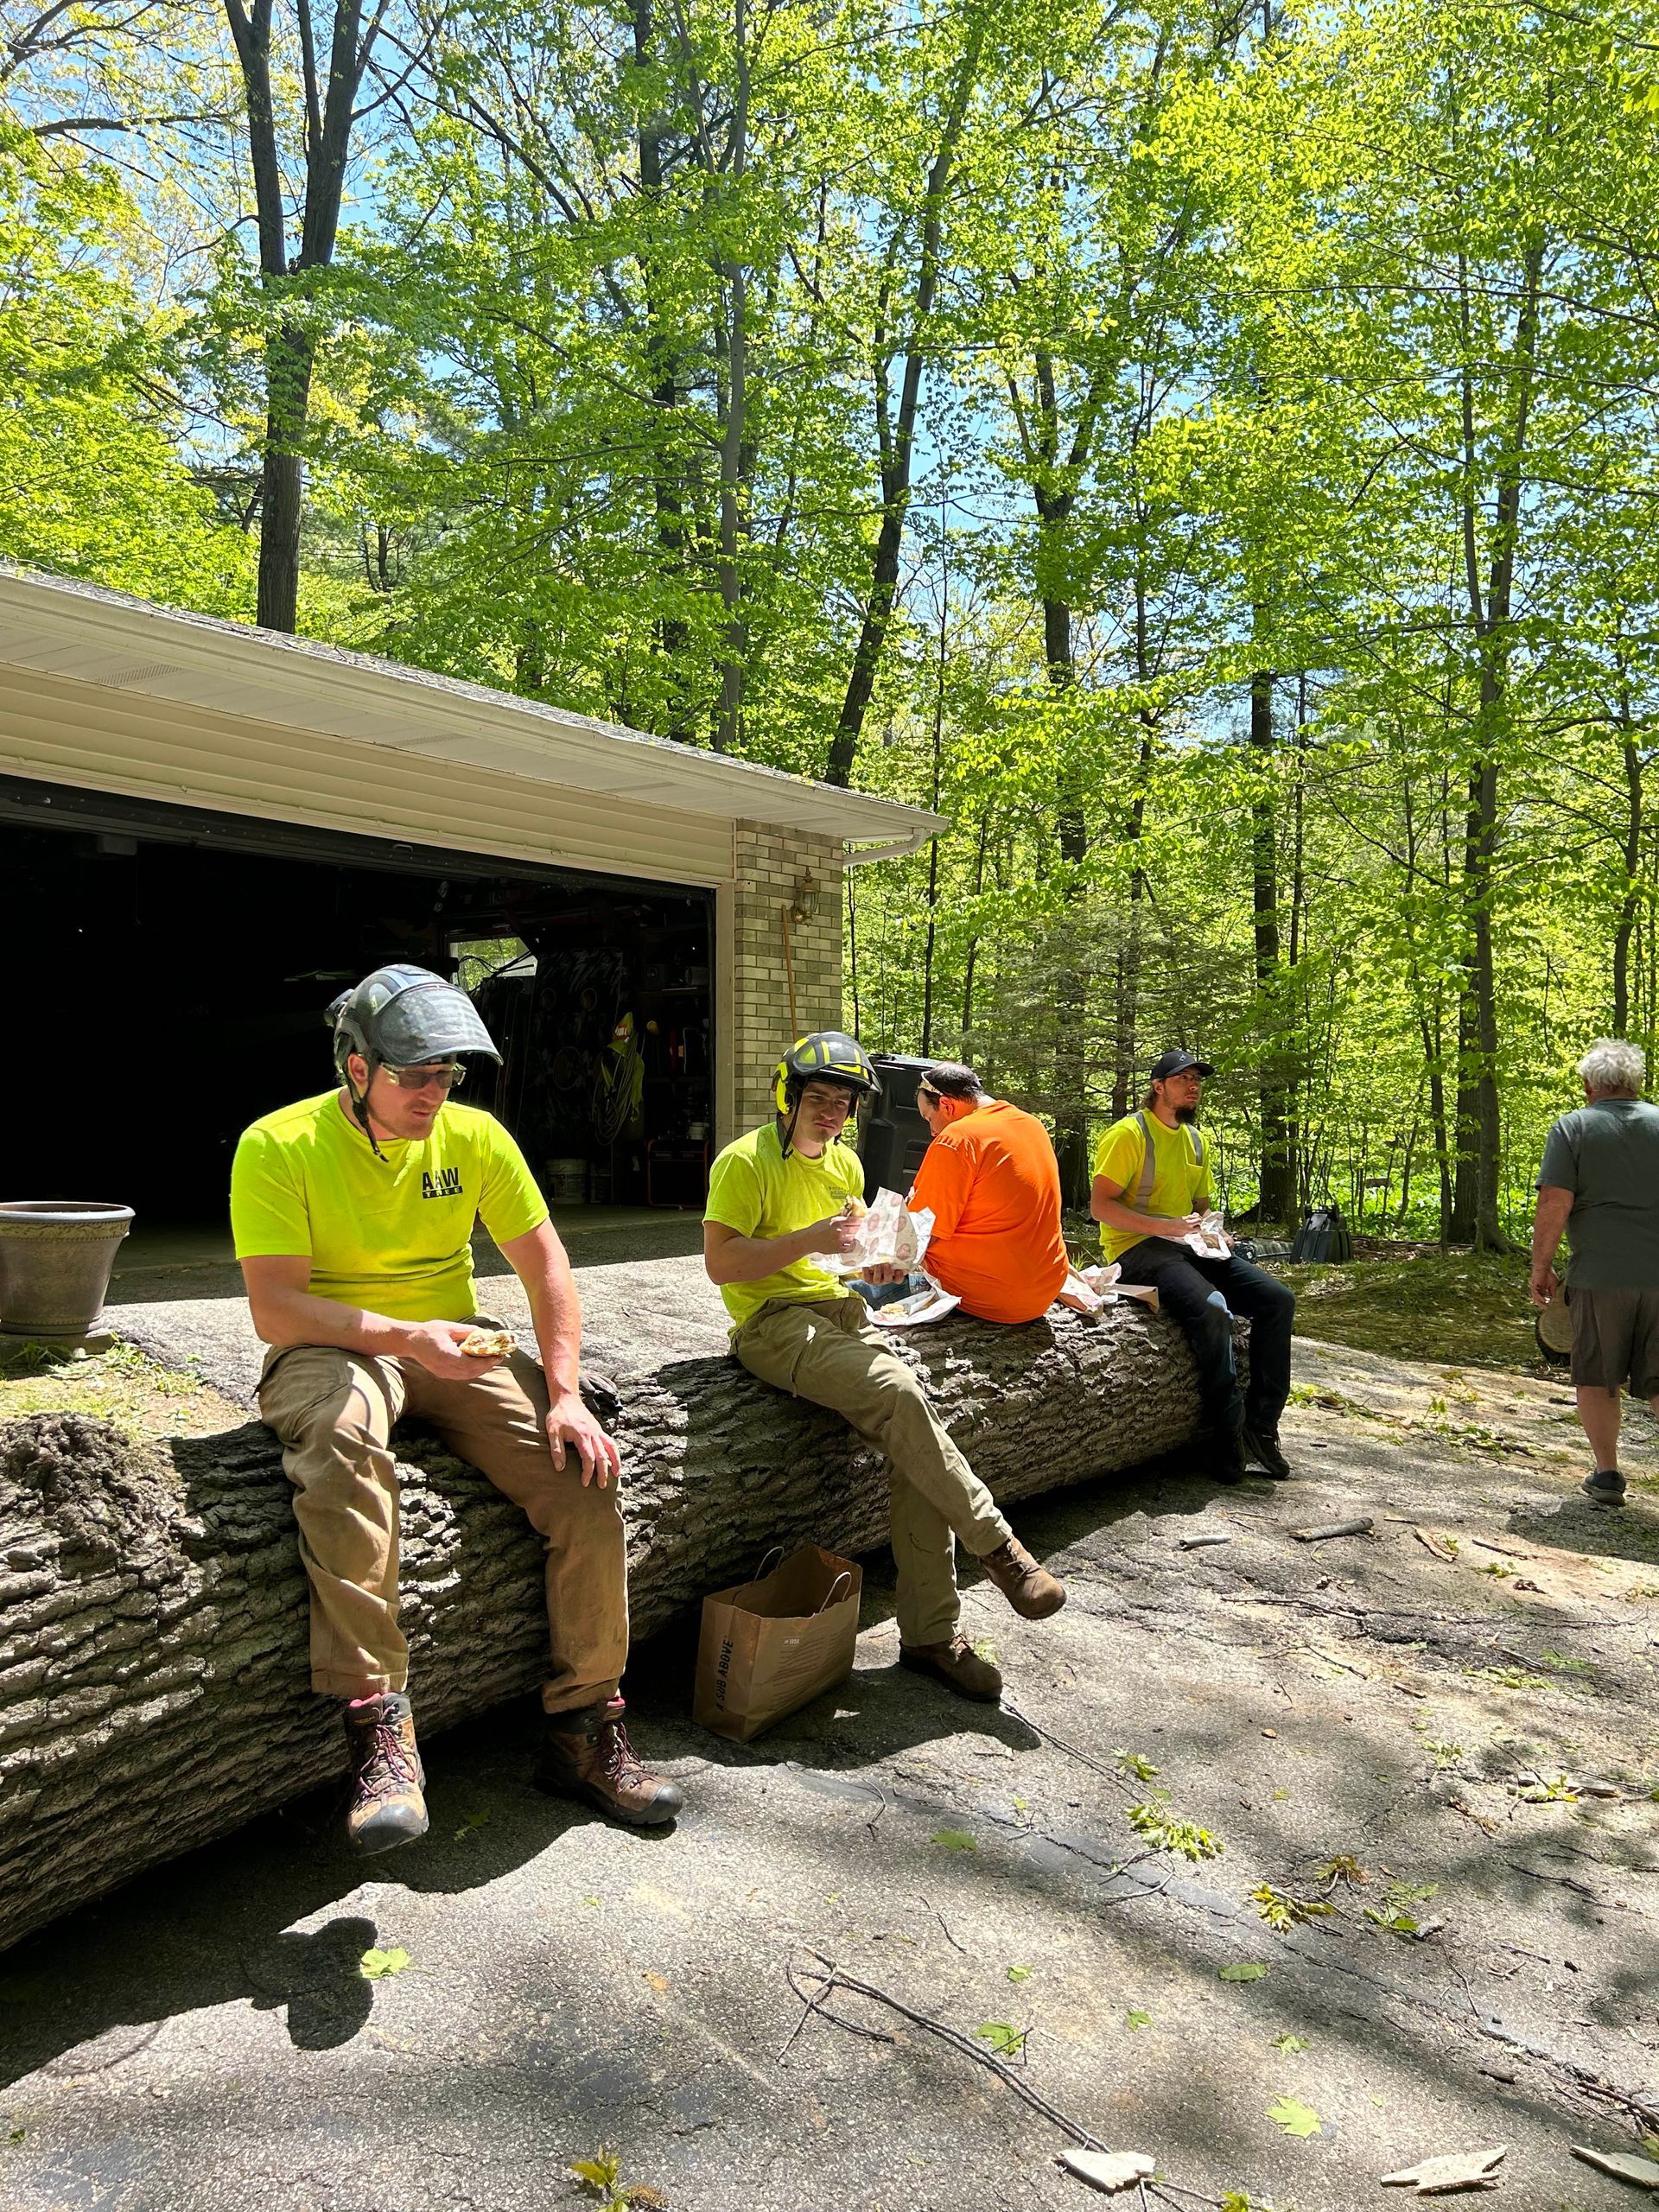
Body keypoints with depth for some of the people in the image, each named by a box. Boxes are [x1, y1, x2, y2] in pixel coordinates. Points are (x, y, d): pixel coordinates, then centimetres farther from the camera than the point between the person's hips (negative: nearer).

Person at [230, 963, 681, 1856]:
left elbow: (546, 1264, 2)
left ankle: (585, 1729, -3)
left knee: (585, 1478, -18)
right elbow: (275, 1309, -17)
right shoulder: (279, 1146, -10)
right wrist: (406, 1336, -31)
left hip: (453, 1348, 4)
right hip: (330, 1349, -4)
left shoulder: (475, 1136, 2)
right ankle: (380, 1735, -34)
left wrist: (564, 1395, -11)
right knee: (344, 1441, -41)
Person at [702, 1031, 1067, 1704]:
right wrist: (811, 1240, -21)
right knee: (898, 1392, -30)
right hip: (773, 1322, -6)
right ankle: (997, 1548, -15)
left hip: (838, 1312, 7)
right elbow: (721, 1263, -15)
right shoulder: (745, 1162, -6)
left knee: (912, 1446, -16)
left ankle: (930, 1635, -9)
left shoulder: (846, 1163, 17)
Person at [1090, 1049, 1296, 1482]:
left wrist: (1213, 1231, 4)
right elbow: (1101, 1205, -15)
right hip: (1137, 1248, -8)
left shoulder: (1195, 1140, 18)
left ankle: (1260, 1425, -2)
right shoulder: (1129, 1133, -7)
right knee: (1212, 1309, -33)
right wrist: (1164, 1226, -25)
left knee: (1278, 1300, -9)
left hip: (1187, 1246, 8)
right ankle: (1228, 1434, -17)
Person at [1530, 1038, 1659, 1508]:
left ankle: (1606, 1474, 15)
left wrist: (1540, 1267, -3)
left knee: (1596, 1378, 11)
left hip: (1600, 1275, -3)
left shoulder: (1573, 1128, -4)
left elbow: (1553, 1205, -12)